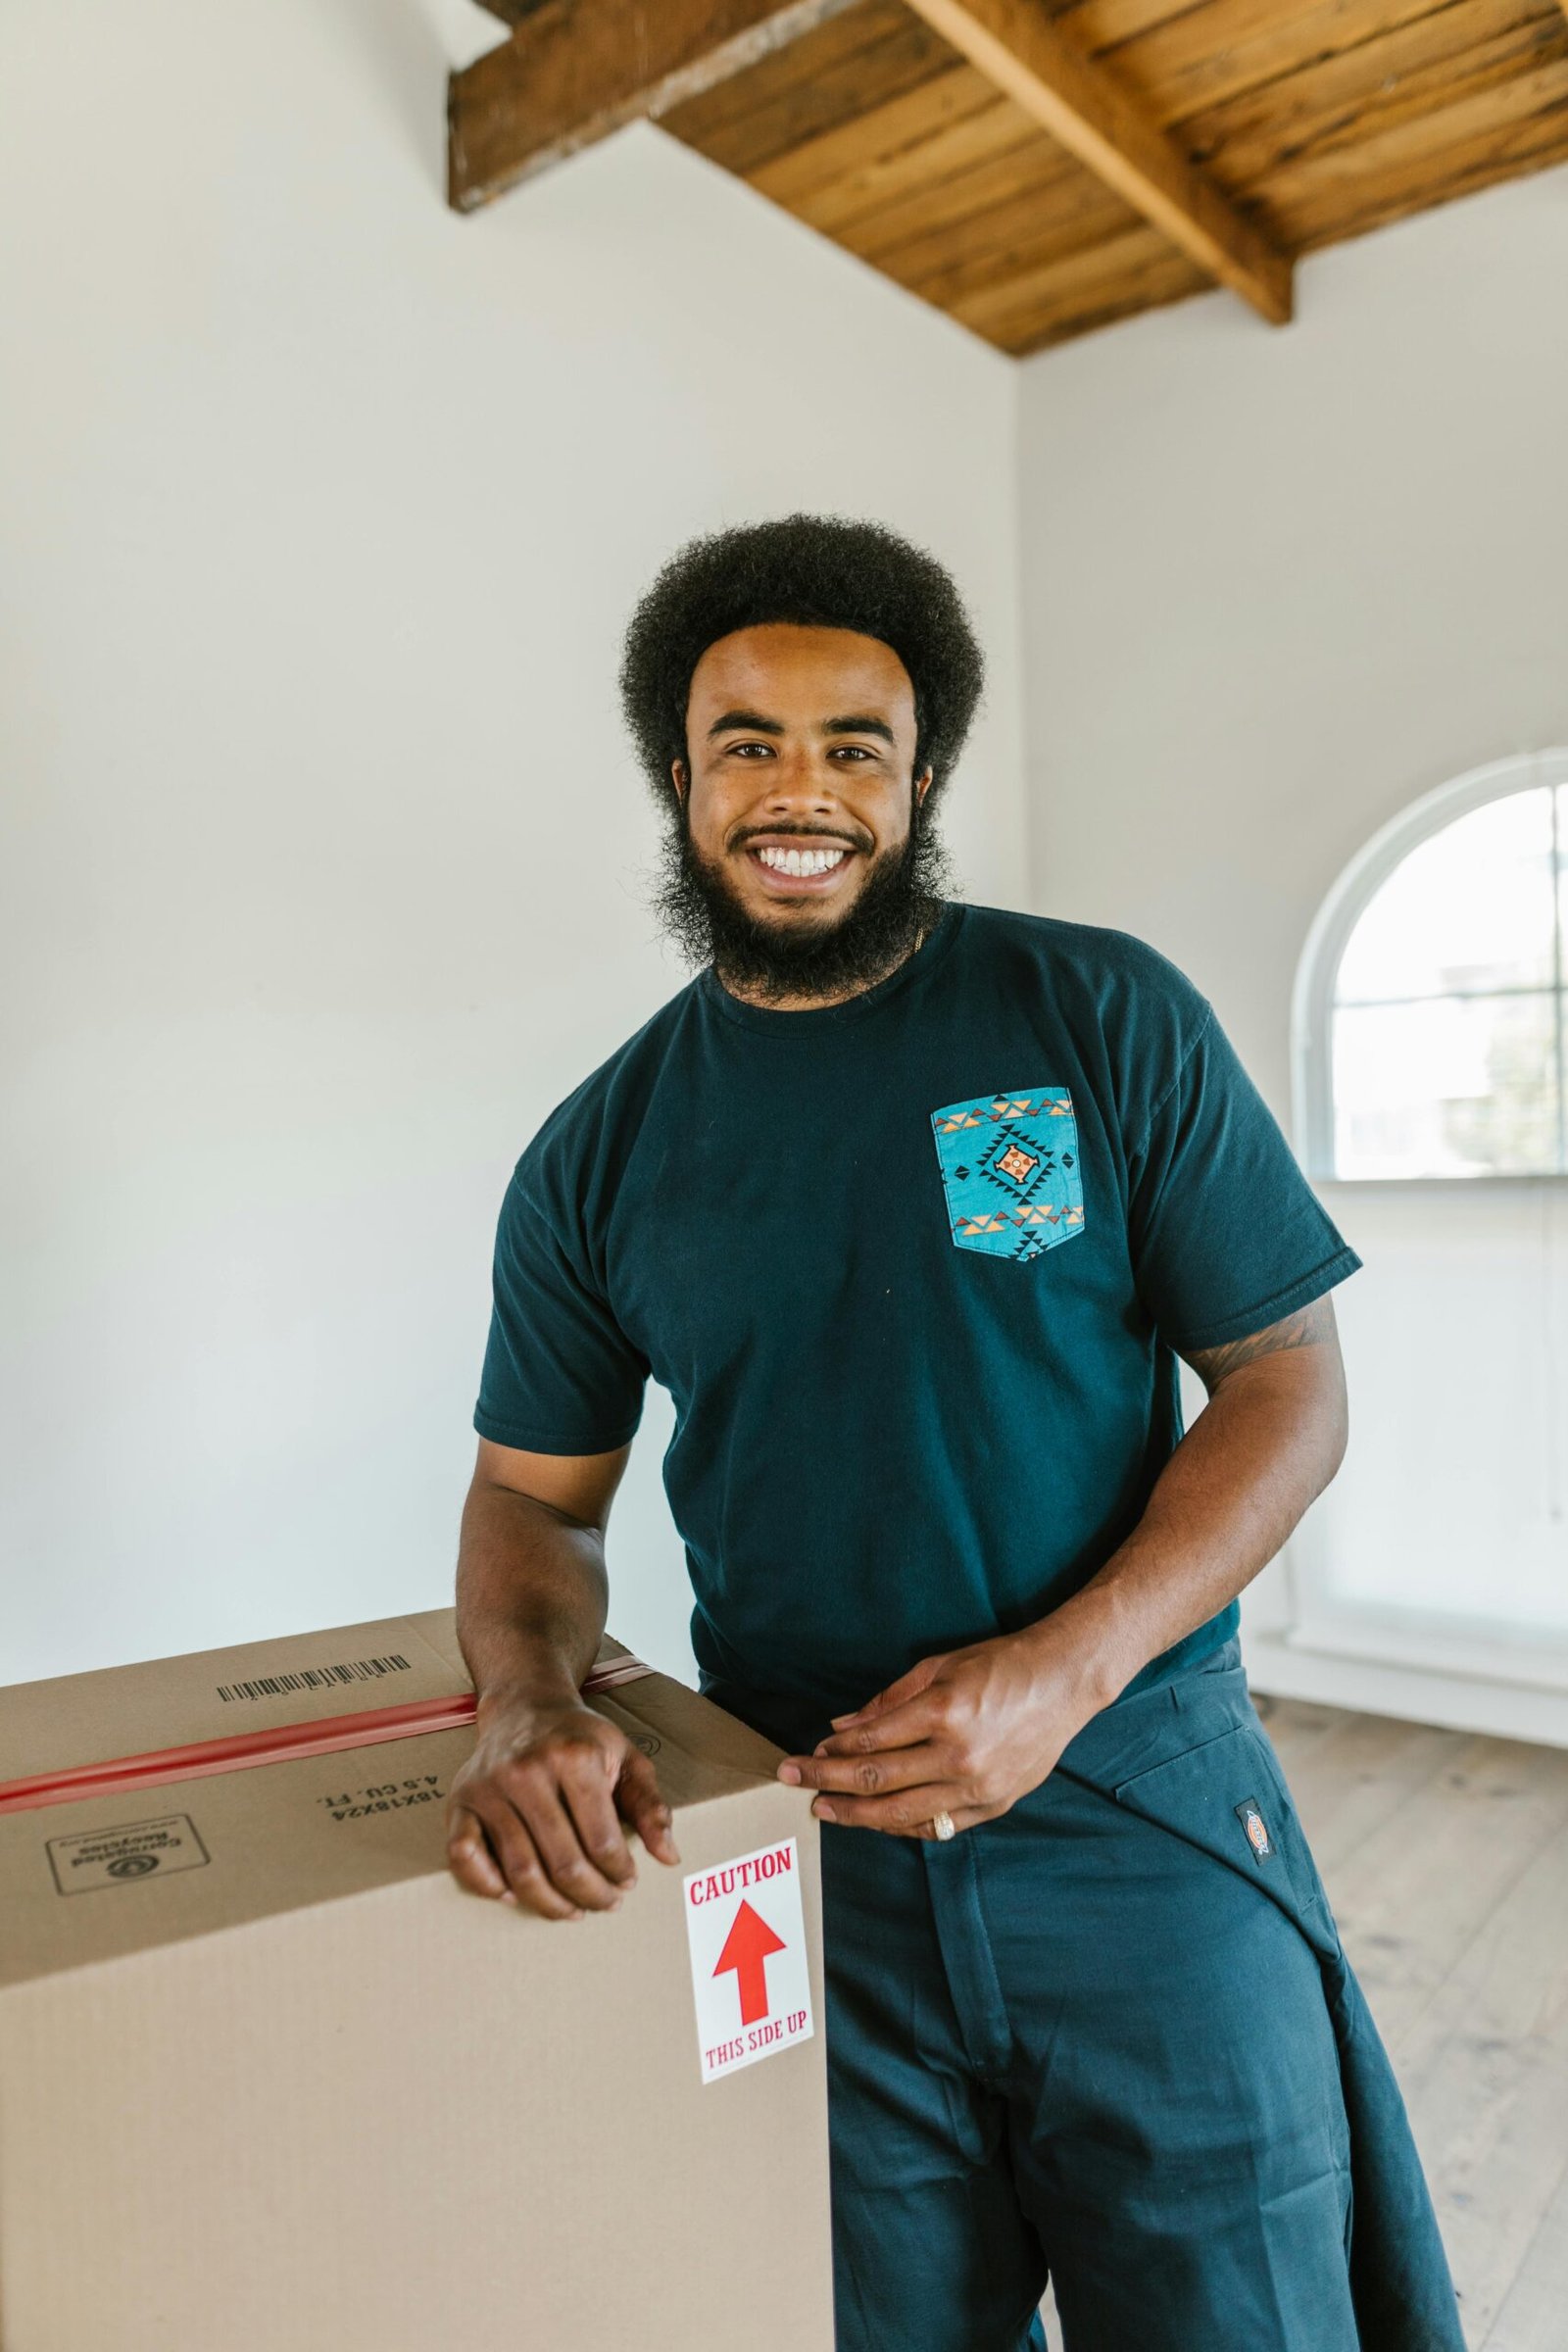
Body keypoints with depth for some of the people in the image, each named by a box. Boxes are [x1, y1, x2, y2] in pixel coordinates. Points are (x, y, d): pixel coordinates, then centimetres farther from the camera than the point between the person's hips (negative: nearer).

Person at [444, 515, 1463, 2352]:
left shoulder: (1108, 1021, -6)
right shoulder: (601, 1156, 1)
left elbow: (1286, 1389, -5)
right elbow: (535, 1495, 8)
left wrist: (1065, 1670, -17)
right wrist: (525, 1703, -14)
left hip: (1139, 1806, -1)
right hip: (798, 1834, 2)